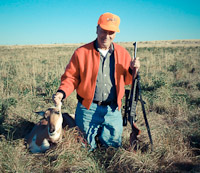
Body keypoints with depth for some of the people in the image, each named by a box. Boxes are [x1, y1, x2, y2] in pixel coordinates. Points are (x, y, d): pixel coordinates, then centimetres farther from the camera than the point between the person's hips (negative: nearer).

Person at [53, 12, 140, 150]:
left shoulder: (122, 53, 5)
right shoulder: (81, 52, -5)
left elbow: (127, 80, 12)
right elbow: (71, 77, -1)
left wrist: (133, 71, -9)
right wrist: (62, 92, -19)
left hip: (113, 110, 3)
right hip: (88, 110, -2)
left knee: (114, 145, 15)